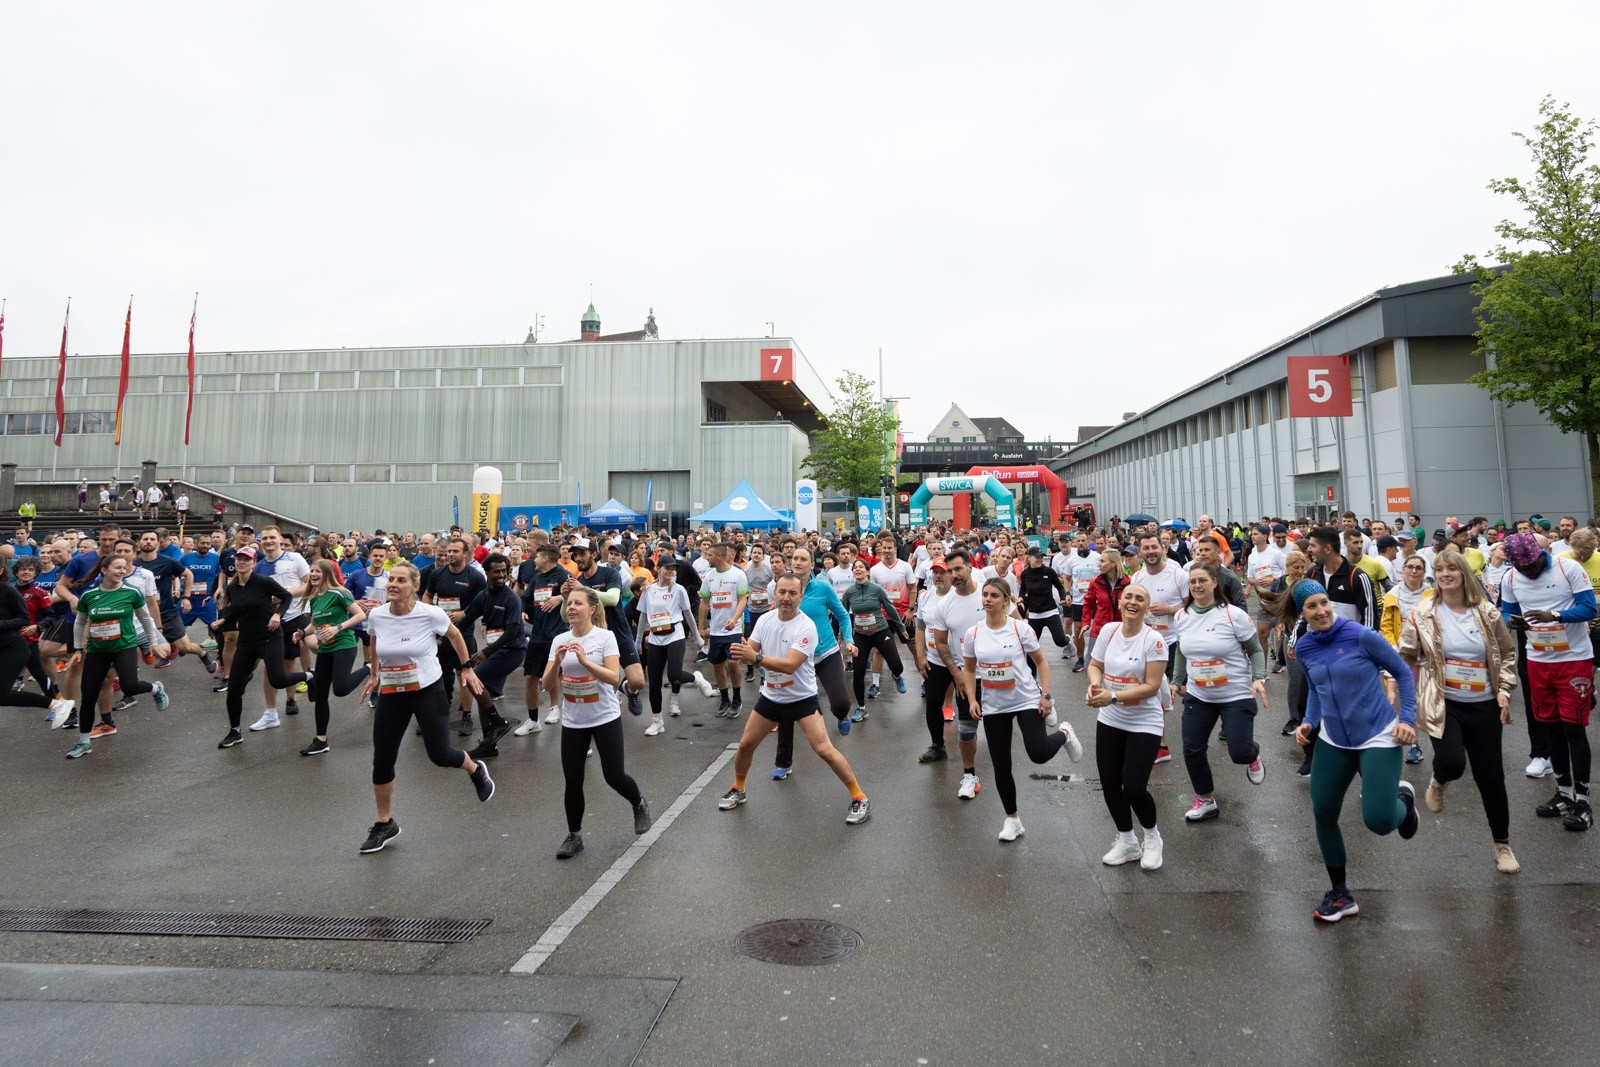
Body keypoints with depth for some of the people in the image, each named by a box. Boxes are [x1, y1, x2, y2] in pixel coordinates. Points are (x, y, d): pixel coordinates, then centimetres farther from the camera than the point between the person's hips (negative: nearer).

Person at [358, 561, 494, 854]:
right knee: (382, 760, 5)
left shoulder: (431, 614, -16)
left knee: (439, 755, -6)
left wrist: (466, 668, 9)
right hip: (390, 695, 4)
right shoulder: (376, 616, -6)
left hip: (428, 691, -4)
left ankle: (476, 770, 29)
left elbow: (455, 635, 4)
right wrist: (374, 674, 23)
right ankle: (384, 824, 25)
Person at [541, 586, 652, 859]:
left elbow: (614, 678, -20)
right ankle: (574, 836, 24)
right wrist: (557, 662, -21)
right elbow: (548, 685, -2)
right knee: (572, 781, 4)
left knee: (614, 776, -2)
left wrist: (584, 660, -30)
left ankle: (639, 805, 29)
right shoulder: (559, 640, 1)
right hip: (572, 721, 3)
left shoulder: (605, 637, -10)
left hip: (605, 718, -3)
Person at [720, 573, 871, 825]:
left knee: (824, 749, -13)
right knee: (745, 745, 10)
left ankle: (859, 798, 3)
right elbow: (750, 652, -2)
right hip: (771, 696, 6)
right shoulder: (765, 620, -3)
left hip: (802, 698, -5)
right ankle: (737, 791, 37)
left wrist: (755, 657, -40)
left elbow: (790, 665, -31)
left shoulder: (806, 627, -22)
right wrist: (739, 652, -26)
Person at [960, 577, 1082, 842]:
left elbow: (1041, 663, -2)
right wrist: (972, 699, -4)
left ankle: (1064, 734, 19)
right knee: (1001, 765, 6)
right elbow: (969, 669, 7)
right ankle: (1012, 818, 26)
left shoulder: (1021, 629, -12)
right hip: (993, 707, 3)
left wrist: (1046, 695, -10)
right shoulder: (972, 634, -5)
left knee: (1039, 754, -17)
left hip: (1027, 700, -3)